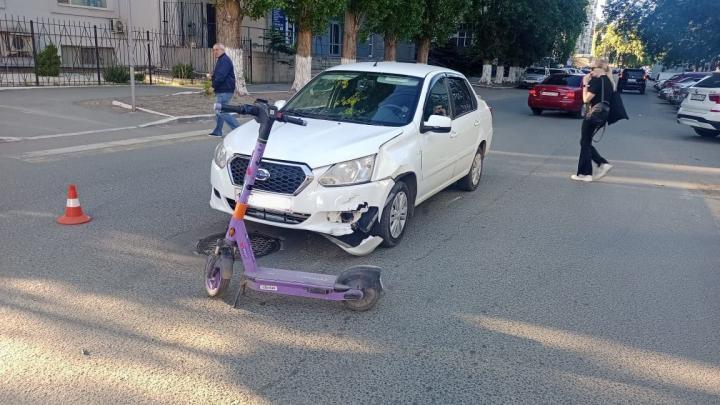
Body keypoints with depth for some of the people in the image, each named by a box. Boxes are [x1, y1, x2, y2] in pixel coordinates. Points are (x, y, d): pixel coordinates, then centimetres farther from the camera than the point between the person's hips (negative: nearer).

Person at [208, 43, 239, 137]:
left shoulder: (225, 60, -15)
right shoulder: (221, 60, 20)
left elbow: (221, 76, -23)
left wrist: (213, 86, -13)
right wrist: (212, 76, 7)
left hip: (224, 91, -11)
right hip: (221, 90, 11)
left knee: (221, 111, -13)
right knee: (218, 111, 15)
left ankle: (237, 128, -12)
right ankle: (217, 132, 22)